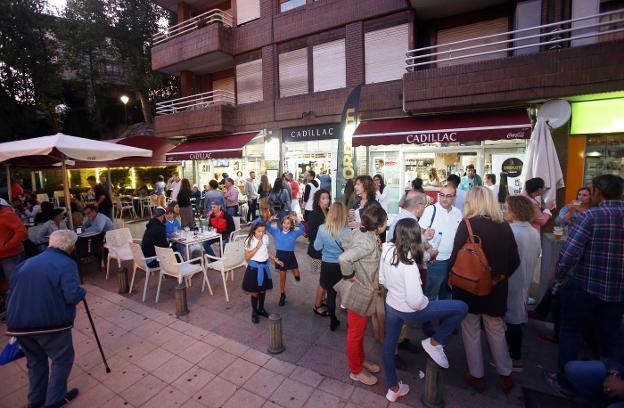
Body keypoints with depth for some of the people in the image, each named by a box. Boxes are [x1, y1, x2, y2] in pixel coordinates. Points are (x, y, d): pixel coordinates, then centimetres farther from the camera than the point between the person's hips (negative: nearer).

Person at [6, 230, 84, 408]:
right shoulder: (67, 264, -11)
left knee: (35, 360, 26)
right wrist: (82, 292, 0)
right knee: (62, 358, 15)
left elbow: (13, 287, 19)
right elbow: (73, 296, -20)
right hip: (49, 322, -7)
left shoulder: (27, 262, 13)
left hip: (18, 322, 7)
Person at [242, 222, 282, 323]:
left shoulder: (266, 237, -3)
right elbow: (247, 257, -14)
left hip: (264, 266, 4)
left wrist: (276, 260, 9)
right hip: (254, 267, -4)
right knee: (254, 292, 5)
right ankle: (254, 312, 25)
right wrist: (257, 247, -23)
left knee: (263, 290, 16)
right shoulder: (249, 240, -16)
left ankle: (261, 309, 37)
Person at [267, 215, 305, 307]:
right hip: (280, 255, 0)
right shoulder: (276, 231, 1)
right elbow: (267, 227, 2)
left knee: (297, 277, 2)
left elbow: (302, 229, -3)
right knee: (282, 277, 11)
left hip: (290, 256, 0)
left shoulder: (294, 233, -1)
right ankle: (282, 295, 30)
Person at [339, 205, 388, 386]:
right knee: (355, 333, 13)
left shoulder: (360, 231, -6)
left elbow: (345, 241, 12)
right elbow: (343, 259, -41)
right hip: (359, 292, -9)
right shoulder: (368, 243, -31)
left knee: (360, 330, 26)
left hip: (364, 291, 9)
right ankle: (356, 371, 33)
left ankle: (361, 359, 47)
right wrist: (350, 275, -23)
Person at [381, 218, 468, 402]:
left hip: (391, 305, 7)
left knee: (389, 345, 24)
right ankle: (434, 343, 16)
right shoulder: (409, 264, -32)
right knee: (461, 308, 4)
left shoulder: (387, 251, -12)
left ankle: (393, 389, 43)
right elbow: (415, 301, -30)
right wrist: (426, 302, -9)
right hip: (409, 311, -7)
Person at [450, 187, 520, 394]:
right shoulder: (504, 226, -3)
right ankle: (505, 376, 35)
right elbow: (514, 261, 4)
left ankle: (476, 376, 28)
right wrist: (499, 276, 18)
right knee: (496, 332, 23)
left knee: (471, 332, 14)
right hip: (496, 289, 4)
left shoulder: (468, 224, -17)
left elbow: (455, 258, -18)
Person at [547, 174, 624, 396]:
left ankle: (565, 381, 22)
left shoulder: (591, 215, -17)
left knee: (570, 330, 11)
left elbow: (569, 252, -22)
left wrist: (560, 274, -5)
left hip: (585, 285, -5)